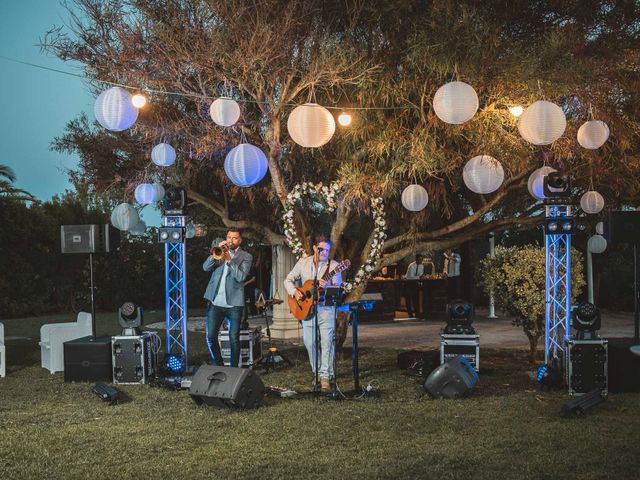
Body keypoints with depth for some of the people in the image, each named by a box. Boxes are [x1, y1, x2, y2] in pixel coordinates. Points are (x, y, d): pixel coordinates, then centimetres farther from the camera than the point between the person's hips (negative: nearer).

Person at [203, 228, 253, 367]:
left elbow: (241, 276, -10)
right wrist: (216, 253, -14)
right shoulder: (219, 251, 14)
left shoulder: (246, 256, 5)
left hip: (234, 303, -2)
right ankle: (219, 365, 19)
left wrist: (229, 260, -20)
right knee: (211, 337, 2)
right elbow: (205, 267, -1)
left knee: (234, 339, -1)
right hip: (215, 302, 2)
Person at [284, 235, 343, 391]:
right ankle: (317, 372, 24)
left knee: (326, 342, -10)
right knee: (310, 343, 7)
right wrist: (294, 291, -9)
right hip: (306, 308, 3)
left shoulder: (334, 266, -1)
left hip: (326, 309, -3)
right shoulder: (303, 263, 7)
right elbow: (288, 280, 10)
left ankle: (326, 376, -7)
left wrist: (328, 287, -27)